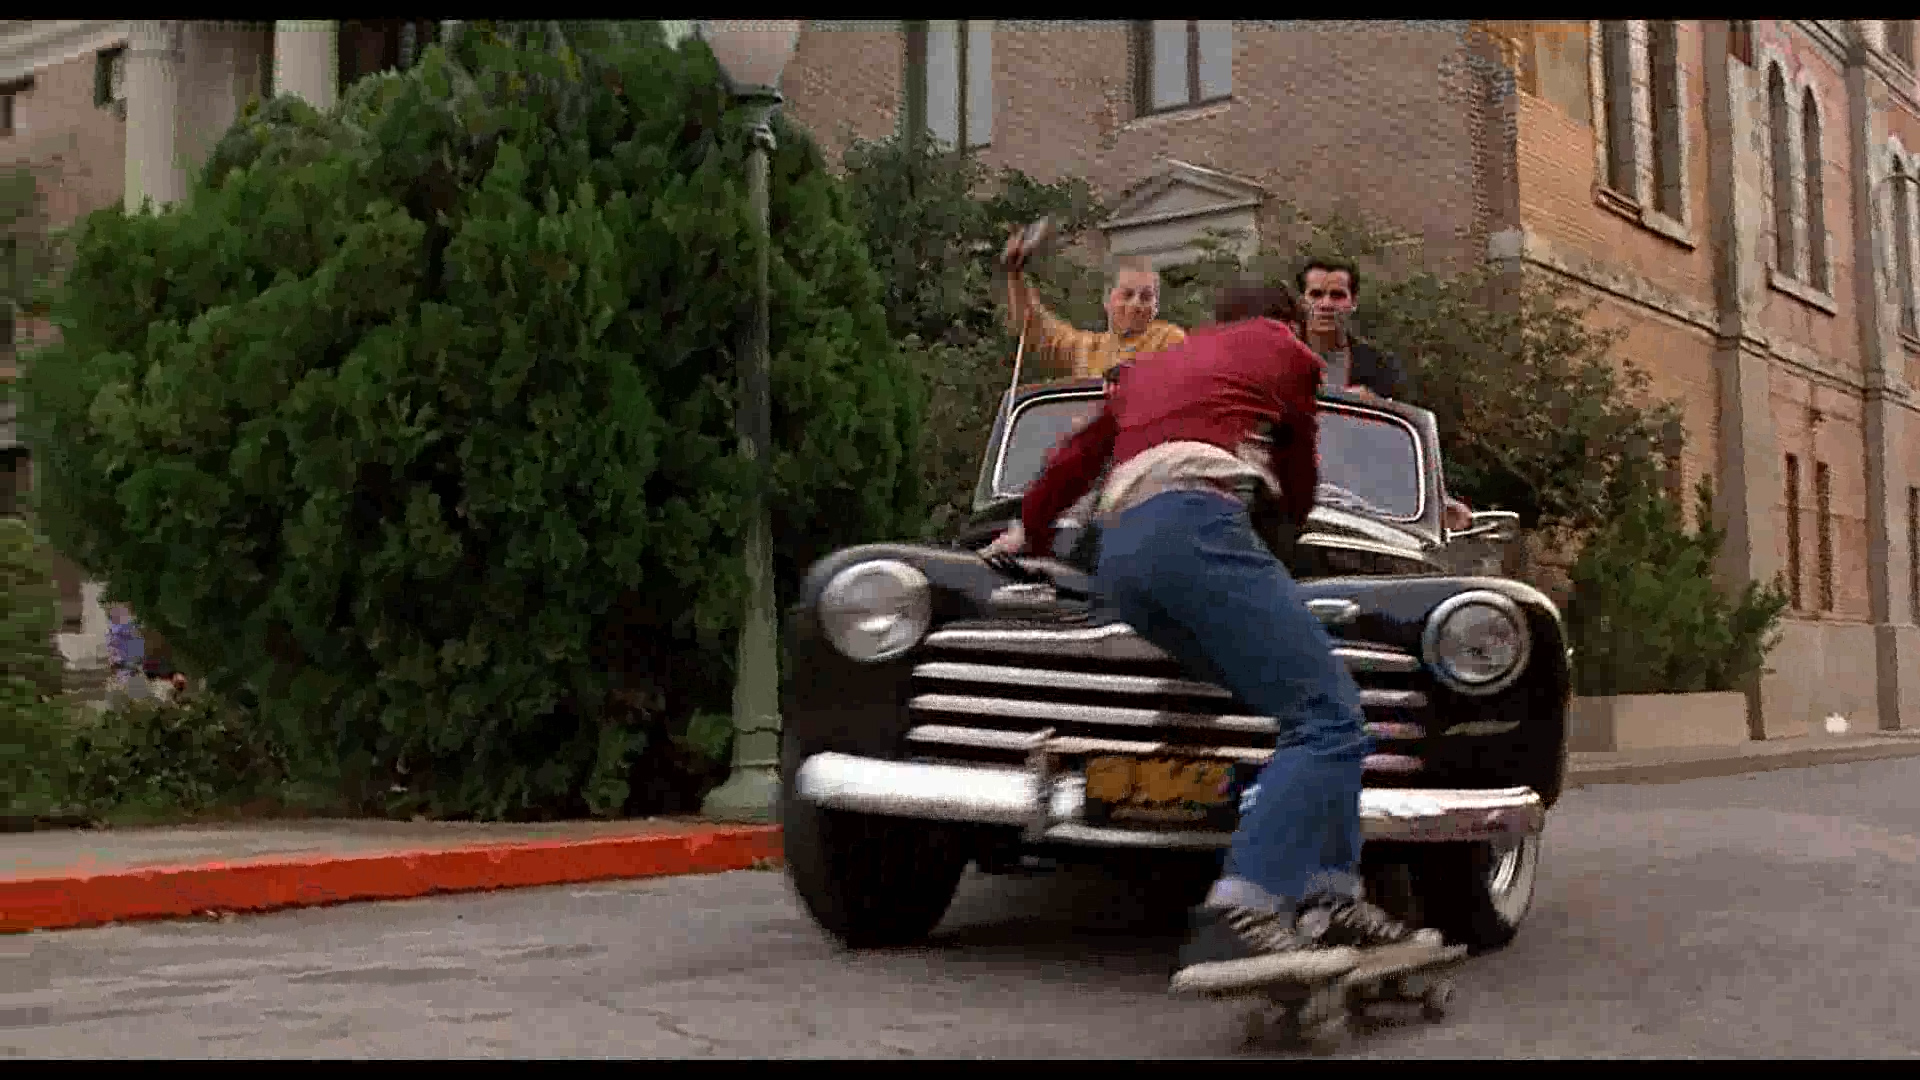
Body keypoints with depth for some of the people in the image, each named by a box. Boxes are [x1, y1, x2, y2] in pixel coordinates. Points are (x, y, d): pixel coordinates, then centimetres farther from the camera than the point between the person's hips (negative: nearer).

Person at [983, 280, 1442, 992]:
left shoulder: (1146, 367, 36)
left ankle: (1329, 901, -7)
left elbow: (1072, 460, 45)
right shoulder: (1284, 348, 23)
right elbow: (1298, 486, 30)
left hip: (1119, 557, 7)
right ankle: (1234, 921, -32)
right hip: (1193, 524, -7)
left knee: (1319, 710, 8)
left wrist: (1030, 532, 62)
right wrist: (1286, 515, 53)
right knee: (1329, 719, -13)